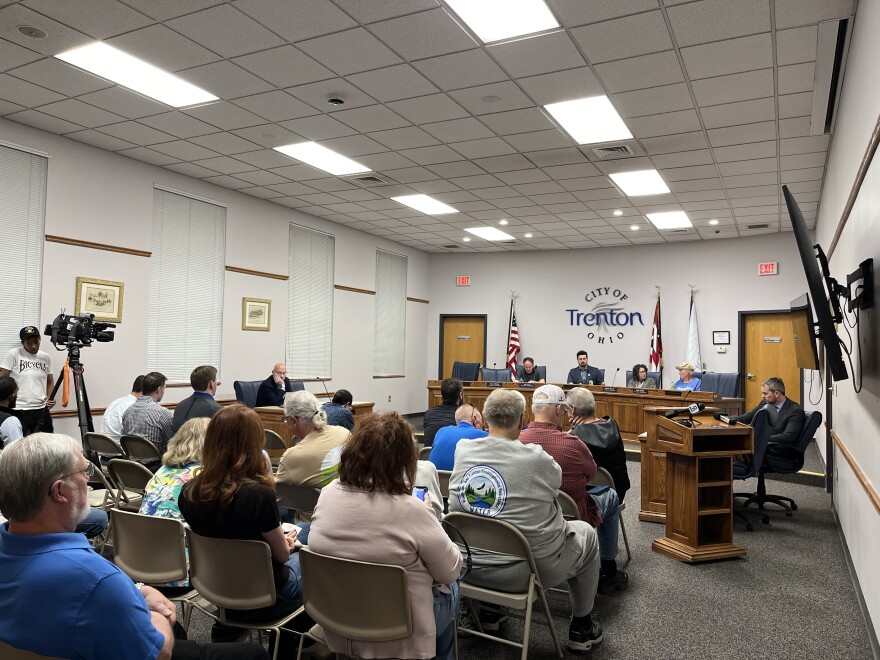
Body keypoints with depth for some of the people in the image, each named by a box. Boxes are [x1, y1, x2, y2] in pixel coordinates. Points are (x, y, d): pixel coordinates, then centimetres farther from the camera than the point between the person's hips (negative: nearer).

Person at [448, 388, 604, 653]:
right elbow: (556, 480, 1)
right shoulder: (536, 458, -21)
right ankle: (581, 627, 34)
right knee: (585, 532, 21)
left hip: (469, 566, 5)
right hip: (526, 569, -4)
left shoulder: (462, 451, -10)